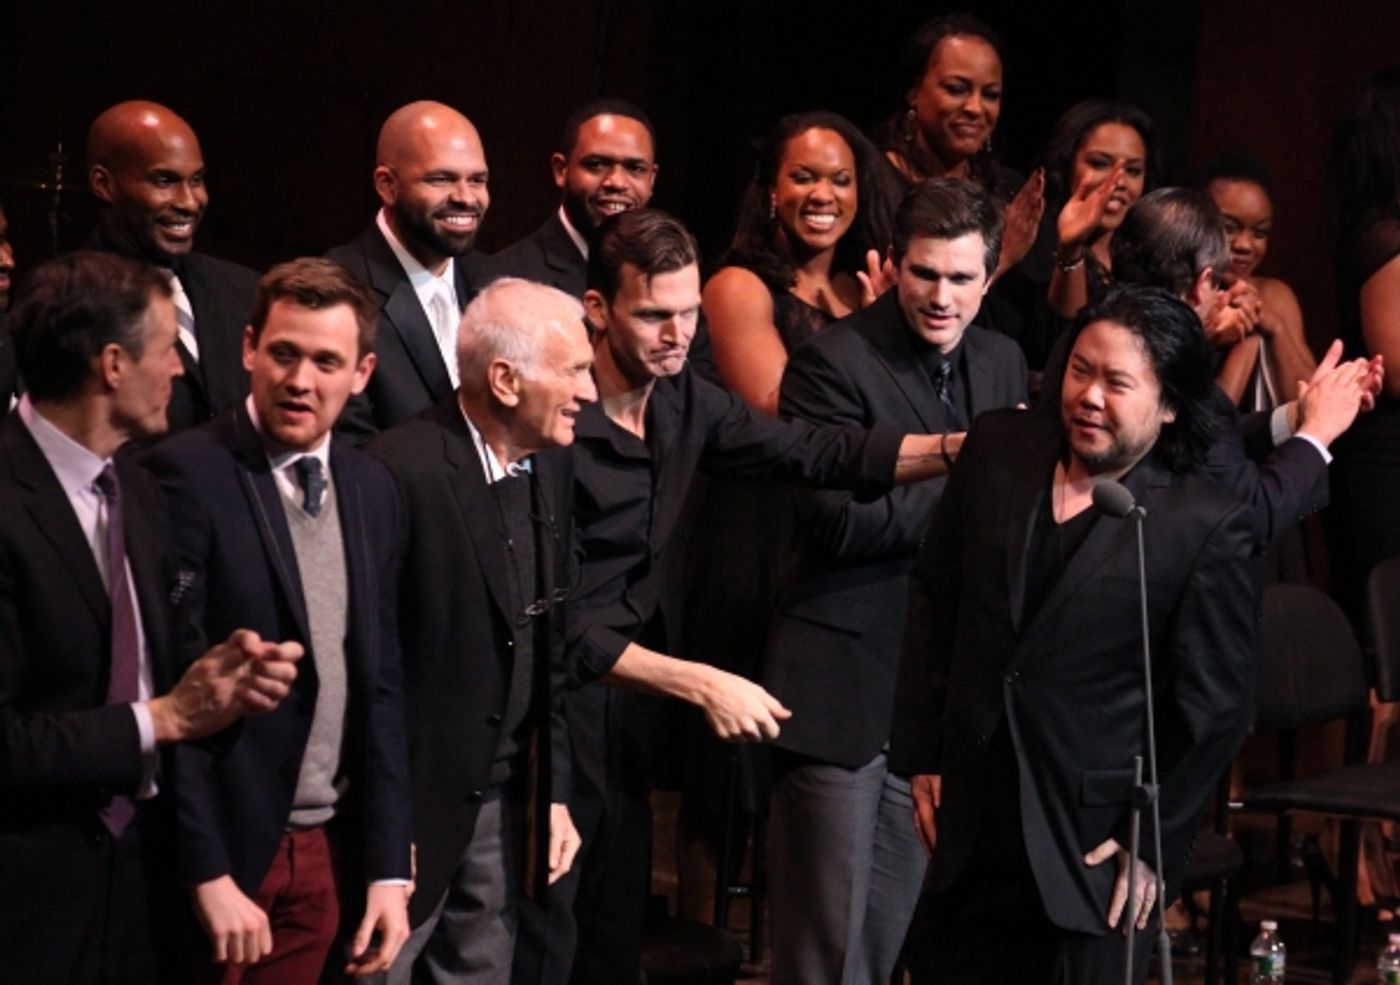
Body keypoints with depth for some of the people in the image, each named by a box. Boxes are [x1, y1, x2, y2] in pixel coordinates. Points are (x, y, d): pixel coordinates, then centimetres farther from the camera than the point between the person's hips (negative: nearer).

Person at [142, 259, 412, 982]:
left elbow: (381, 683, 12)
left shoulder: (370, 489, 8)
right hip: (223, 844, -6)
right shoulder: (187, 474, -12)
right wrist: (208, 874, -16)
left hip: (327, 850, 6)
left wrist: (388, 867, 7)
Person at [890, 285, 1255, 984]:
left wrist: (1153, 842, -7)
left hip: (1093, 843, -4)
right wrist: (922, 752, 7)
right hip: (971, 816, 4)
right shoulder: (997, 449, 2)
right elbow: (933, 597, 10)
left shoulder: (1208, 526, -11)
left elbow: (1215, 707, -7)